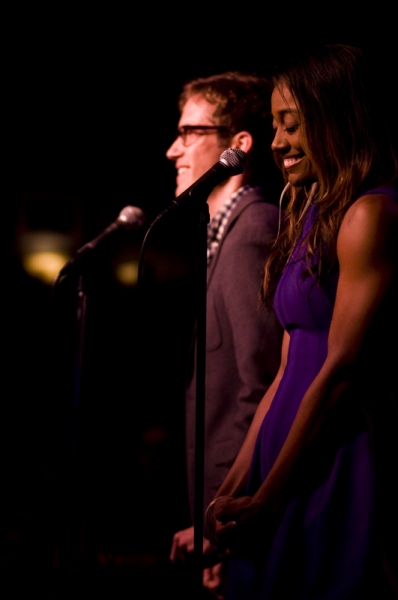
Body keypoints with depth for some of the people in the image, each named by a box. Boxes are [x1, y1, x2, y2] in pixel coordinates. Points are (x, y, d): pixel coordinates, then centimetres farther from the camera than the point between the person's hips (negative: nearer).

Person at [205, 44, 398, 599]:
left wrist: (264, 501, -11)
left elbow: (342, 370, -16)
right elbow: (287, 370, 12)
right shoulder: (310, 213, 14)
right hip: (289, 459, 8)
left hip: (341, 466, -8)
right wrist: (234, 487, 6)